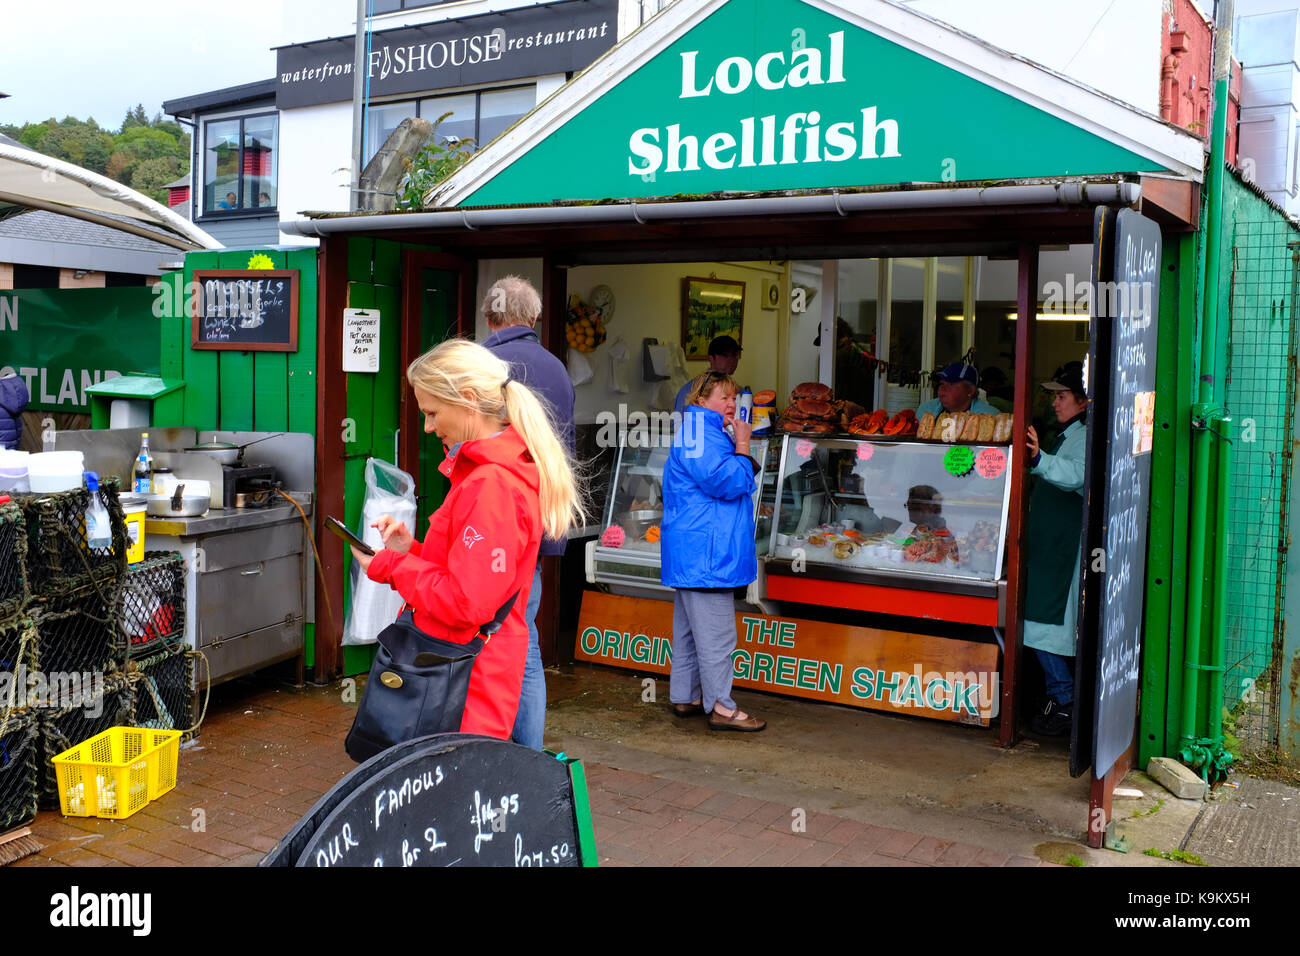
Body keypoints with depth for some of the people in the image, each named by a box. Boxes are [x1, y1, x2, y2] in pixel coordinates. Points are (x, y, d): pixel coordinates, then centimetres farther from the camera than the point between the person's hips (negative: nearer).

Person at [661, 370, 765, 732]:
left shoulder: (703, 432, 21)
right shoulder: (700, 434, -14)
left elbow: (741, 480, 29)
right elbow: (728, 482, -22)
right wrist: (742, 445, -13)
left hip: (692, 550, 12)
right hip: (705, 552, -12)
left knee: (689, 627, 16)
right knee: (715, 630, -7)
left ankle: (685, 697, 24)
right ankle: (720, 706, -1)